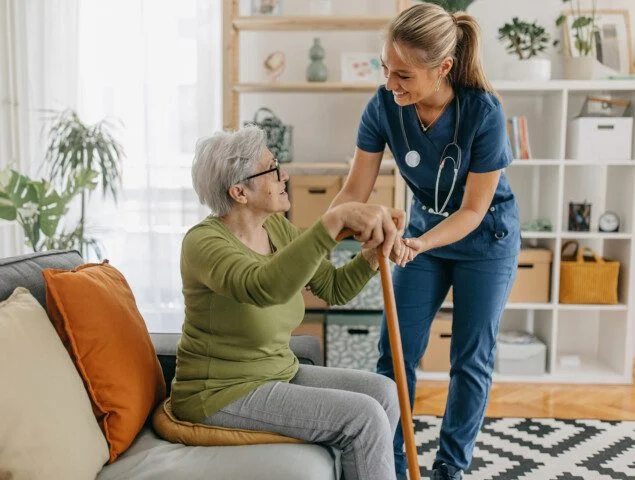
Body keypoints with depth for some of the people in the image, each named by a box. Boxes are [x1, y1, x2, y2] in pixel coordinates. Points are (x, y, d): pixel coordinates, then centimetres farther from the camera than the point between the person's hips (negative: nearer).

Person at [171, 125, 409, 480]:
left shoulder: (277, 228, 1)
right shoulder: (205, 242, -23)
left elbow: (335, 288, 3)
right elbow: (265, 288, -44)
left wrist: (376, 248, -14)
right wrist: (334, 220, -51)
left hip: (279, 374, 8)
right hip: (222, 393, -8)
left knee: (383, 393, 0)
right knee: (362, 418, -18)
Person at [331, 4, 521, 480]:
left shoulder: (483, 111, -29)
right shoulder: (384, 106, -21)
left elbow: (473, 210, -23)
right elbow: (355, 192, -14)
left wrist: (419, 244, -39)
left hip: (485, 238, -3)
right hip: (424, 229, 3)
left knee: (471, 358, 6)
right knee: (395, 352, 2)